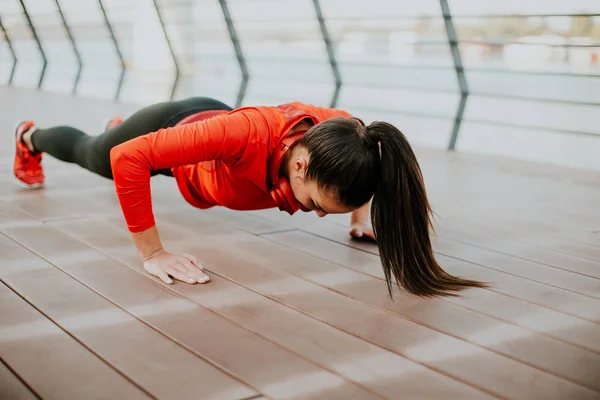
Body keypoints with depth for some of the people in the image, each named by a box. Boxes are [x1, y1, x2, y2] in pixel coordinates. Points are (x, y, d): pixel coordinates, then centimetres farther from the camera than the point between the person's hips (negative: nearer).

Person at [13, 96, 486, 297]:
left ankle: (117, 125, 76)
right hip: (174, 126, -4)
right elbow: (127, 158, -45)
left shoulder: (337, 136, -37)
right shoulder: (247, 133, -52)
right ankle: (30, 136, 66)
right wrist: (152, 254, -43)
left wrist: (361, 214, -14)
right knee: (90, 154, 33)